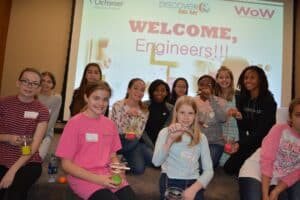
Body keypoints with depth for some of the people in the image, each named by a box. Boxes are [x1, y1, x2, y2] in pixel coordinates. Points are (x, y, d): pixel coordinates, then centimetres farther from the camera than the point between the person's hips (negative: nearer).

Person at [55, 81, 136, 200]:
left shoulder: (110, 124, 7)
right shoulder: (75, 123, -6)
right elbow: (66, 164, -6)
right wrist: (97, 179, -15)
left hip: (108, 175, 4)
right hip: (83, 176, -4)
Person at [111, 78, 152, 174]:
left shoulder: (144, 111, 2)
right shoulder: (118, 105, -8)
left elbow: (139, 134, -1)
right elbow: (114, 130, -14)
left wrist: (133, 135, -23)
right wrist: (127, 115, -27)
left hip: (134, 143, 4)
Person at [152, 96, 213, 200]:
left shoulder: (201, 137, 9)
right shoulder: (165, 132, 4)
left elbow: (208, 170, 3)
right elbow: (156, 162, -11)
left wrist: (194, 188, -12)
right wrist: (170, 139, -23)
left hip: (193, 182, 2)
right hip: (170, 182, -2)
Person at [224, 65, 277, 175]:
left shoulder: (268, 101, -14)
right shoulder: (242, 98, 1)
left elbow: (262, 130, -20)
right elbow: (241, 126, 2)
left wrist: (240, 144, -29)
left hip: (263, 141, -5)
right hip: (249, 141, 5)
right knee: (228, 167, -5)